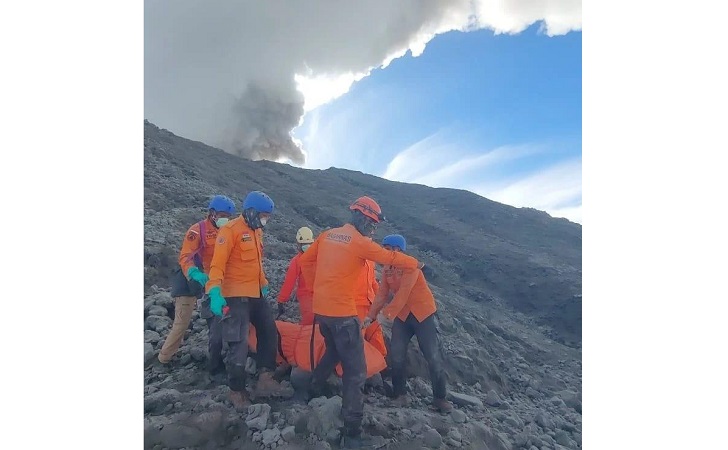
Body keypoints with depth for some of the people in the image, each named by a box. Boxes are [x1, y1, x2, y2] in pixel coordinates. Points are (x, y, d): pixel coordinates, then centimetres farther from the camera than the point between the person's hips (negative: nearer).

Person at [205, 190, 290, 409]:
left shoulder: (257, 231, 12)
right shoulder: (230, 230, -15)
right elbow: (217, 264, -21)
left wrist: (264, 284, 26)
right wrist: (215, 292, -31)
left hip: (256, 294, 9)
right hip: (236, 296, -9)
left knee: (269, 332, 12)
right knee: (239, 344, -3)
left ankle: (265, 379, 22)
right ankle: (236, 391, 13)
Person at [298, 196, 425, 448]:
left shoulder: (327, 235, 8)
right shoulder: (360, 242, -11)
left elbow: (305, 261, 13)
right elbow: (391, 258, -5)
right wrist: (419, 264, 10)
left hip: (321, 309, 8)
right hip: (342, 313, -8)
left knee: (333, 351, 31)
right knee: (355, 370, -1)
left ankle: (314, 390, 45)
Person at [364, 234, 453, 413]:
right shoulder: (387, 270, 2)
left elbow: (404, 292, -27)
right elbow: (382, 294, 1)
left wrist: (387, 313, -31)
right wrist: (371, 315, -8)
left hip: (422, 313, -6)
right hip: (402, 315, 6)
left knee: (433, 355, -2)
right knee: (396, 354, 0)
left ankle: (440, 398, 12)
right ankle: (401, 395, 14)